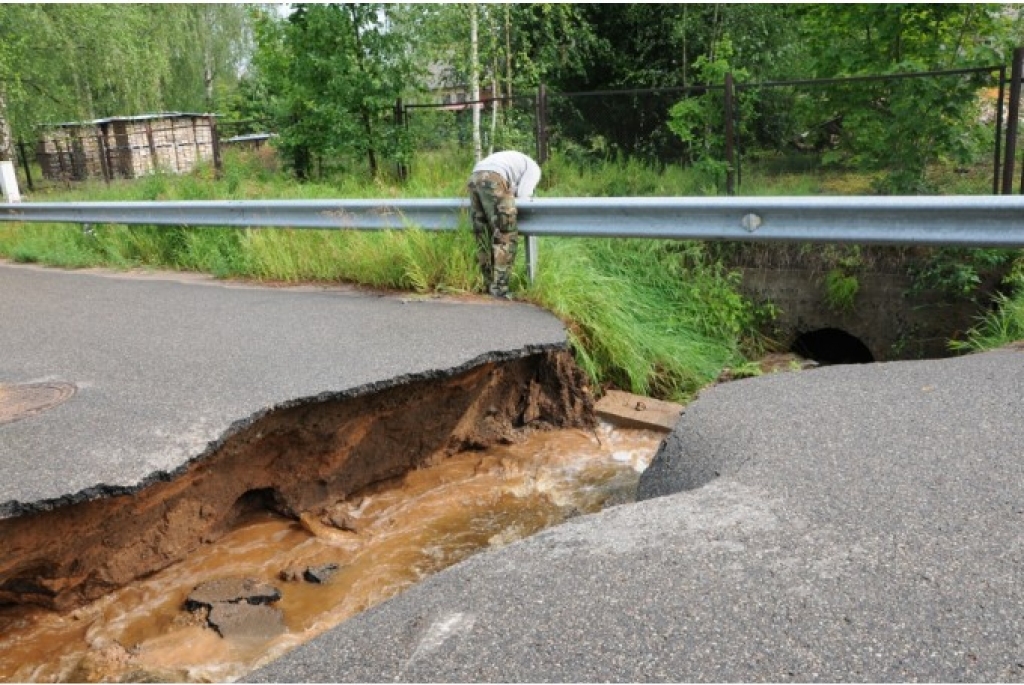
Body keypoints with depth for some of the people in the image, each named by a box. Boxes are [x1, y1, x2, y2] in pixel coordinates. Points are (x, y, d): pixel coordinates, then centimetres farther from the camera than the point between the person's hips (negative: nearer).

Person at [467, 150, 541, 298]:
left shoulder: (512, 159, 41)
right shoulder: (534, 168, 19)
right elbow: (523, 196, 5)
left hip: (474, 178, 8)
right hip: (493, 179, -8)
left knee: (483, 236, 12)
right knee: (506, 236, -4)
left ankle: (490, 285, 16)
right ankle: (499, 288, -8)